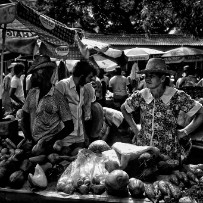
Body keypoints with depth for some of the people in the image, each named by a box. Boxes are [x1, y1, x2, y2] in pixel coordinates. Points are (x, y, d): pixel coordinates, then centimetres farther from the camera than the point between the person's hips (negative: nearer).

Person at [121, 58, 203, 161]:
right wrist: (135, 129, 7)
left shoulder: (177, 97, -14)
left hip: (169, 154, -2)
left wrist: (185, 132, -6)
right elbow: (124, 109, 14)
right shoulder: (140, 96, -5)